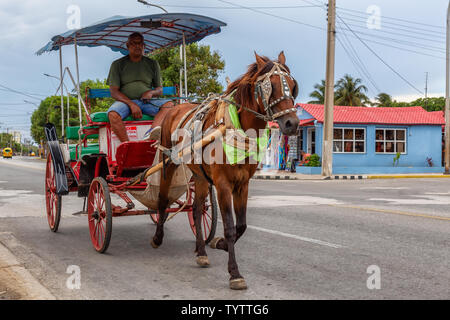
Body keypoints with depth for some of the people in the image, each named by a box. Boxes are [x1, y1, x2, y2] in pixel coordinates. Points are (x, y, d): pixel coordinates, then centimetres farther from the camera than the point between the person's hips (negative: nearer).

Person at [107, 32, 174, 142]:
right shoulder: (117, 65, 9)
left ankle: (151, 135, -49)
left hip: (147, 102, 2)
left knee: (169, 104, -27)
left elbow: (160, 90, 18)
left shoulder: (153, 64, 16)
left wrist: (151, 92, -8)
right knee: (113, 114, -35)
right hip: (125, 101, -2)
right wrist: (131, 104, -17)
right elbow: (114, 91, 0)